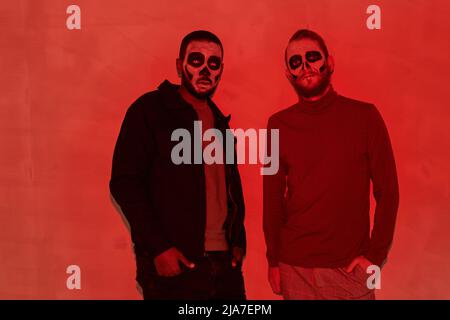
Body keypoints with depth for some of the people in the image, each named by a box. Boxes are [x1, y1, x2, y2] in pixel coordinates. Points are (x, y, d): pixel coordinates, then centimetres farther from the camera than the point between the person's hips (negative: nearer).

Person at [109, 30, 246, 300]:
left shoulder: (219, 120, 15)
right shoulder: (149, 110, -4)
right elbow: (125, 183, -11)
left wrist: (239, 240, 8)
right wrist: (157, 247, -16)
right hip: (174, 264, -6)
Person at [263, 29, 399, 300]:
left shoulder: (365, 116, -4)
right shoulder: (279, 124, 1)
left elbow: (387, 190, -3)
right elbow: (272, 197, 4)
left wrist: (376, 256, -8)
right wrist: (273, 260, 3)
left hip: (350, 266, -1)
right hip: (294, 267, 2)